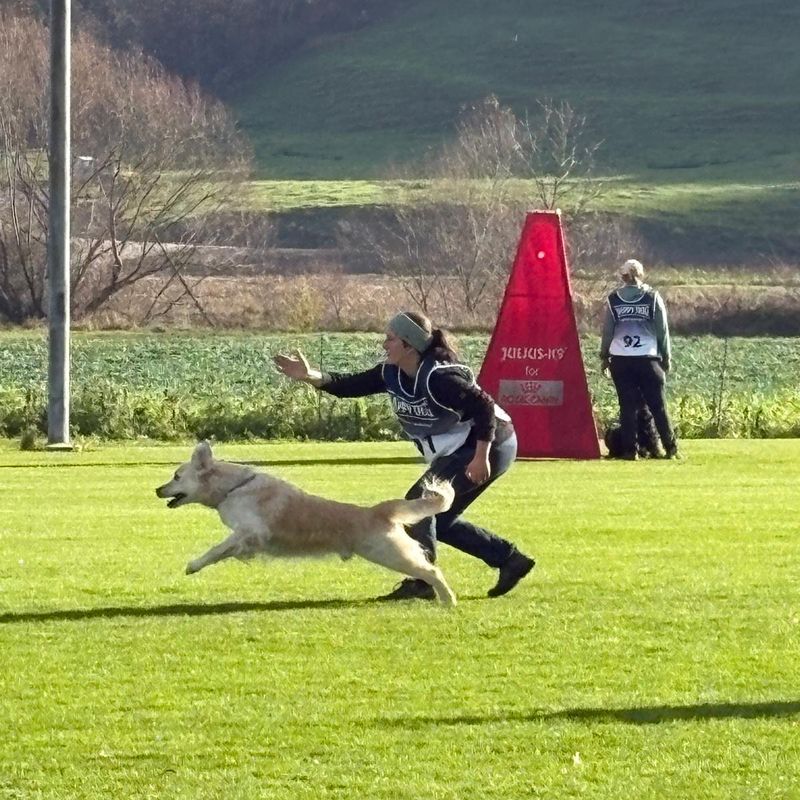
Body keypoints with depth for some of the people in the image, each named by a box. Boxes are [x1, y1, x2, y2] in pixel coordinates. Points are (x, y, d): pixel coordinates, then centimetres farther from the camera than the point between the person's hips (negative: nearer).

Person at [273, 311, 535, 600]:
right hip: (454, 453, 10)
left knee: (419, 500, -18)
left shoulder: (438, 378, -28)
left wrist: (481, 458, -29)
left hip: (490, 446, -10)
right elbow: (354, 385, -5)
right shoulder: (392, 373, -2)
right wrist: (311, 377, -18)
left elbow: (484, 407, -28)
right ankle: (510, 559, 22)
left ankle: (421, 581, -17)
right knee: (439, 520, 12)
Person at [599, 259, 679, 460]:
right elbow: (663, 330, 4)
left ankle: (629, 449, -1)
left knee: (627, 406, 3)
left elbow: (607, 331, 7)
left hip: (620, 360, 1)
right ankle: (671, 448, 4)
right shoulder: (653, 297, 1)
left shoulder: (613, 299, 3)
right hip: (648, 358, -1)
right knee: (658, 405, 4)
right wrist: (666, 357, 13)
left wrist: (604, 356, 19)